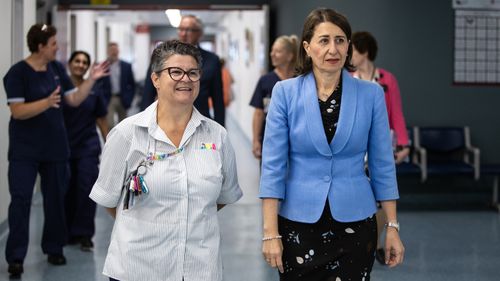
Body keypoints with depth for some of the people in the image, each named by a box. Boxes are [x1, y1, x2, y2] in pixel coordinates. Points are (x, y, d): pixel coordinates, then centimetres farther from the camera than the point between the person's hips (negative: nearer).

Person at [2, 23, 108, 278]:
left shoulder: (57, 69, 5)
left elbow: (74, 100, 7)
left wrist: (91, 79, -3)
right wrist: (47, 102, -32)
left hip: (55, 147, 6)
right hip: (25, 149, -6)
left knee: (56, 198, 11)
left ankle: (54, 248, 24)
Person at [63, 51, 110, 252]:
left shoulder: (95, 89, 3)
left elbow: (101, 120, 9)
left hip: (88, 146, 0)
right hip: (64, 146, 0)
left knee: (86, 188, -7)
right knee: (68, 191, 5)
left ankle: (84, 234, 1)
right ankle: (69, 233, 19)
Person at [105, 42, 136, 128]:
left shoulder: (126, 66, 5)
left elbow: (132, 85, 9)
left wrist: (128, 99, 1)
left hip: (122, 100, 3)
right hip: (108, 100, -3)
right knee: (109, 124, -14)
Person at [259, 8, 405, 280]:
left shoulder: (371, 94, -2)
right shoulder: (285, 92, -5)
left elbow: (382, 164, 2)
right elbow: (273, 165, -6)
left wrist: (392, 227, 0)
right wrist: (271, 232, -10)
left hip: (354, 223, 1)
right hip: (299, 222, 0)